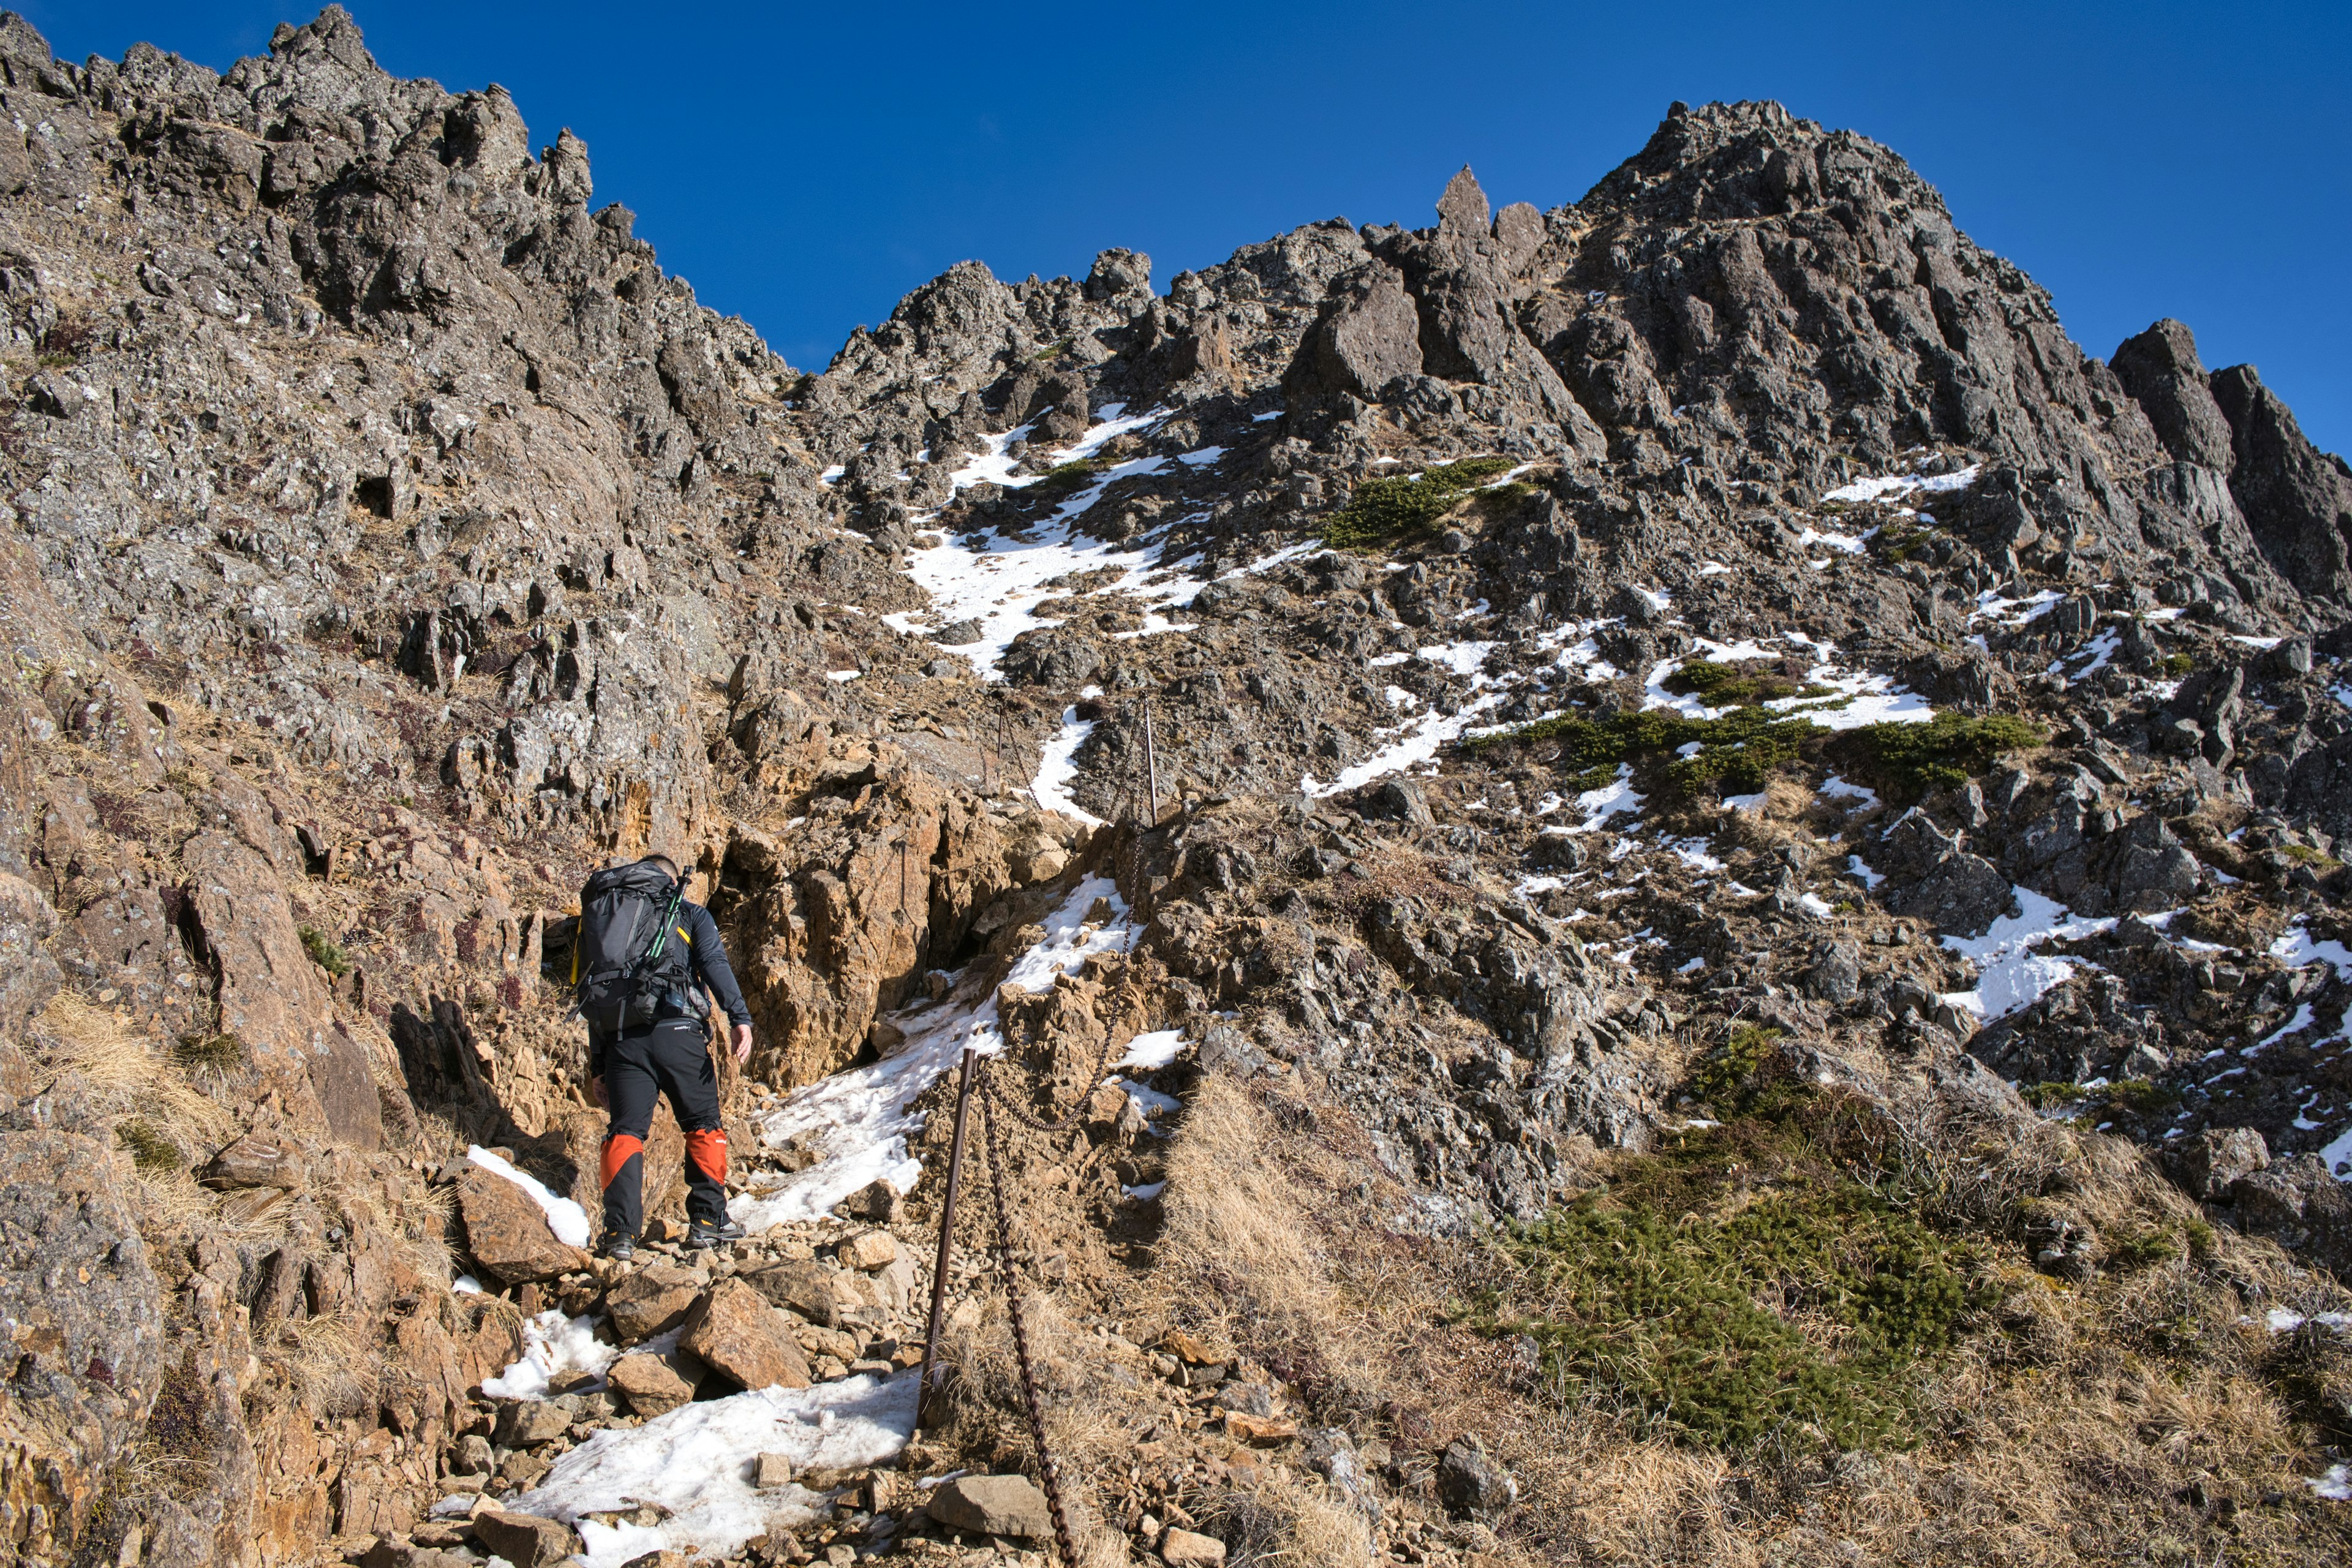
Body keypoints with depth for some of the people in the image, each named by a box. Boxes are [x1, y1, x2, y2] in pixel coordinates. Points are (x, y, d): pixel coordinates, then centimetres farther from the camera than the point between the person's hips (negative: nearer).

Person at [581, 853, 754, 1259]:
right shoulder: (691, 914, 15)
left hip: (622, 1039, 2)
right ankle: (708, 1220, 10)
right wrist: (740, 1018, -13)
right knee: (703, 1124, 12)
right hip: (677, 1032, -2)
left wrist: (597, 1065, 20)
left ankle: (620, 1233, -7)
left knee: (625, 1132, 4)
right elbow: (714, 964, -4)